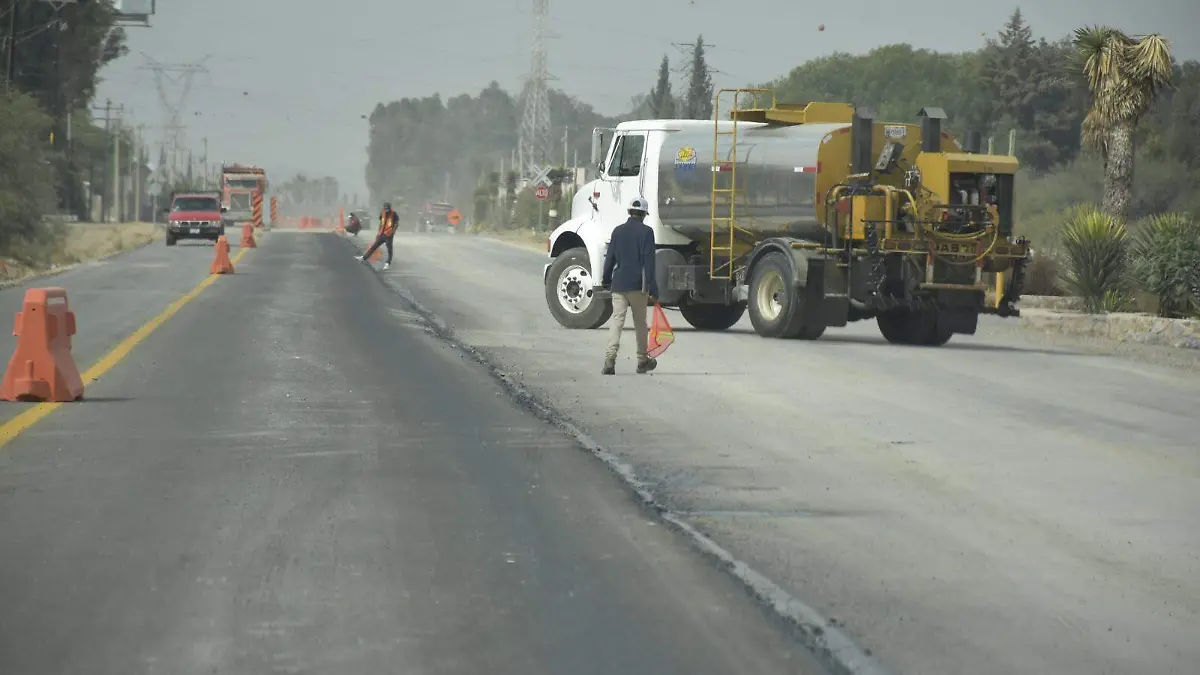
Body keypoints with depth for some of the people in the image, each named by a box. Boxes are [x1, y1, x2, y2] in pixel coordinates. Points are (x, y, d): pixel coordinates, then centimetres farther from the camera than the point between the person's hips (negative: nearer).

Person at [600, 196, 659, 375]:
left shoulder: (618, 231, 7)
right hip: (638, 285, -3)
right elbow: (649, 261, -10)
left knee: (616, 320, -4)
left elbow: (610, 257, 12)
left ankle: (609, 359, -21)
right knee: (640, 322, 11)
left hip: (618, 284, 3)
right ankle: (642, 361, 22)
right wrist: (652, 286, -9)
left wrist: (606, 280, 25)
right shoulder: (646, 231, -5)